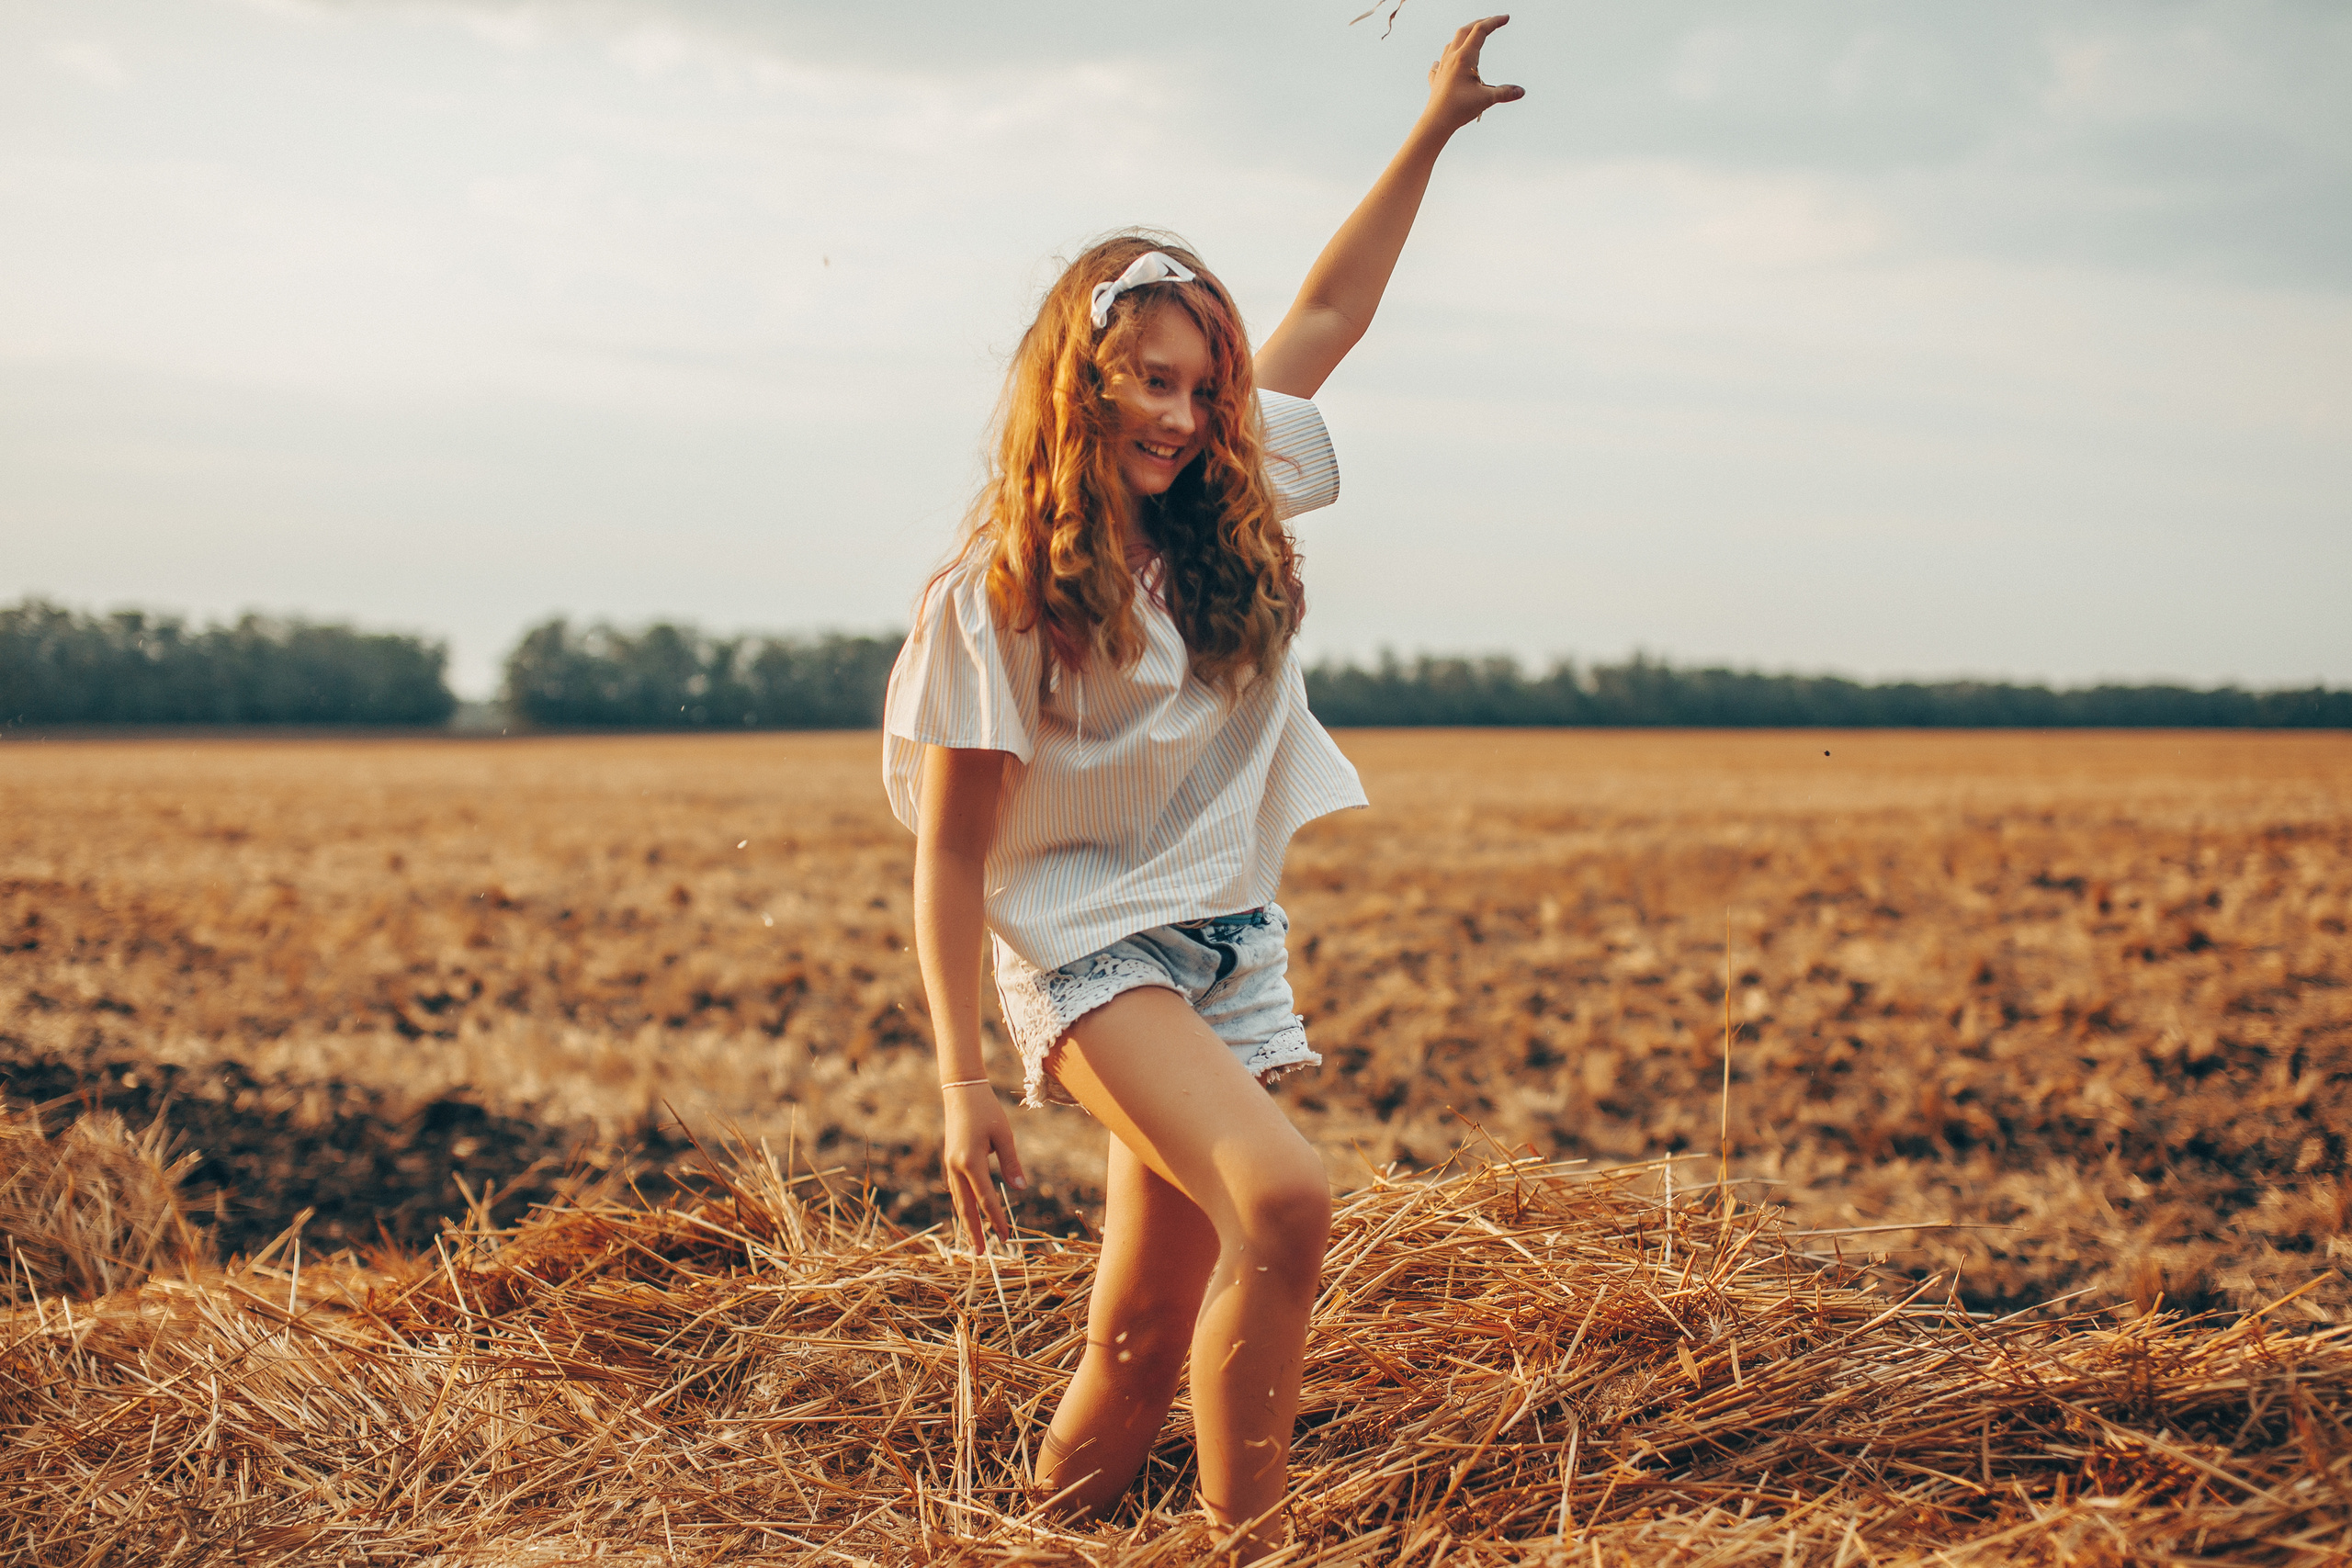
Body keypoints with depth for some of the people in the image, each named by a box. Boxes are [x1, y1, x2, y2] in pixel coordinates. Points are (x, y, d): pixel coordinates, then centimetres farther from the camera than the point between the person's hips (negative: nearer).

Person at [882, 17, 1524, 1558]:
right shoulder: (998, 593, -11)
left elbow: (1326, 317, 18)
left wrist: (1432, 133, 17)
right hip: (1091, 949, -6)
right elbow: (951, 857, -10)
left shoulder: (1222, 514, 5)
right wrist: (964, 1084, -13)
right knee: (1284, 1202, -29)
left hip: (1231, 953, 6)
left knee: (1143, 1347, 6)